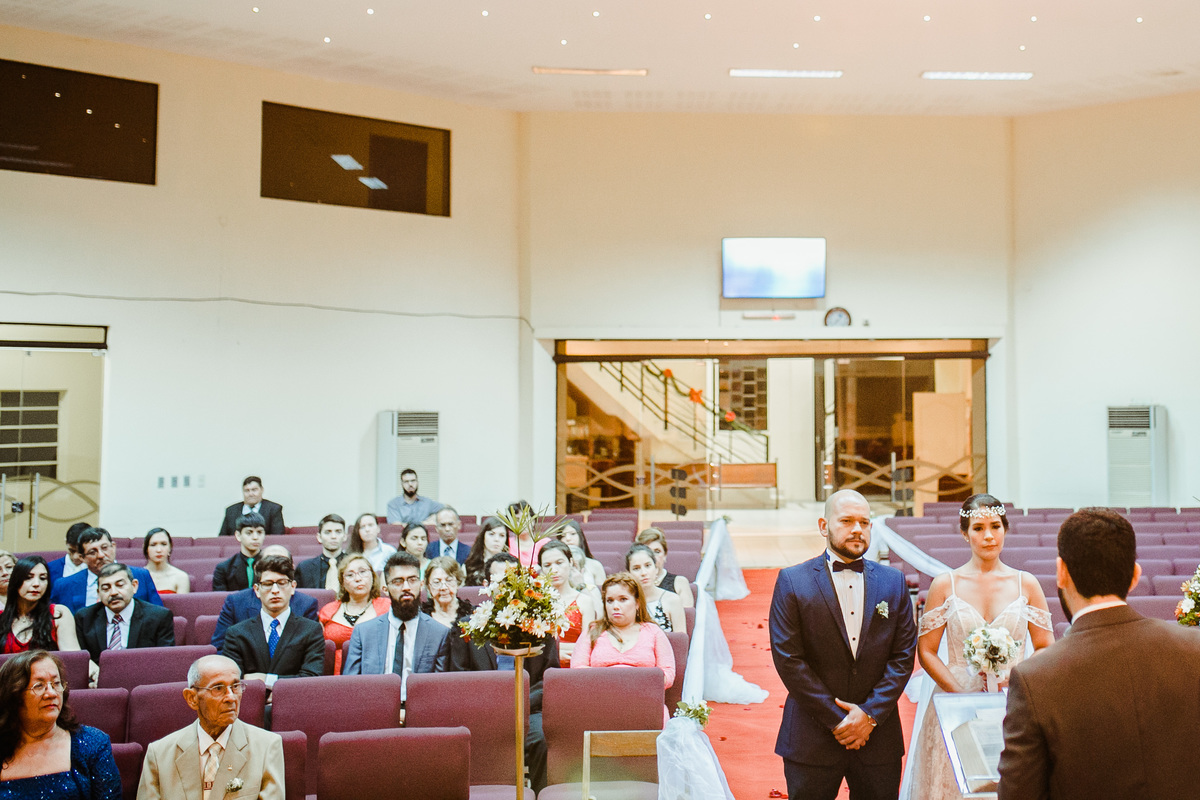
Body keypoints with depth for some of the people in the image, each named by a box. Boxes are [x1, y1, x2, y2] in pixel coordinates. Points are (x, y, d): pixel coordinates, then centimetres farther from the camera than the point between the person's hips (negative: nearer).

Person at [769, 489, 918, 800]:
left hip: (878, 736, 3)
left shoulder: (893, 582, 5)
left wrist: (870, 714, -8)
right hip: (812, 739, -2)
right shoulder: (792, 581, -5)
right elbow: (788, 659, -9)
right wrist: (836, 720, -11)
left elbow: (904, 655, 2)